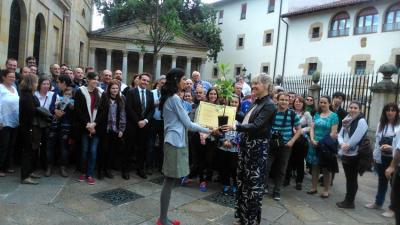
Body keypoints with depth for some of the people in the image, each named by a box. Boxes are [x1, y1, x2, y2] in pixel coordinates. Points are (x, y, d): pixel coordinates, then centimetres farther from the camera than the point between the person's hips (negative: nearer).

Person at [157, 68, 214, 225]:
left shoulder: (168, 98, 16)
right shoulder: (175, 98, -13)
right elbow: (187, 123, -11)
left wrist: (201, 129, 18)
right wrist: (207, 130, -2)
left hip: (173, 141, 9)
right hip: (175, 142, -9)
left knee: (169, 181, 11)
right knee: (169, 182, -3)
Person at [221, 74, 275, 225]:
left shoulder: (269, 105, -13)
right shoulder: (257, 103, 12)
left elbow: (256, 125, -24)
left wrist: (235, 127, -32)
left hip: (258, 146, -9)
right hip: (246, 144, 9)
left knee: (254, 181, 1)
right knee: (243, 179, 14)